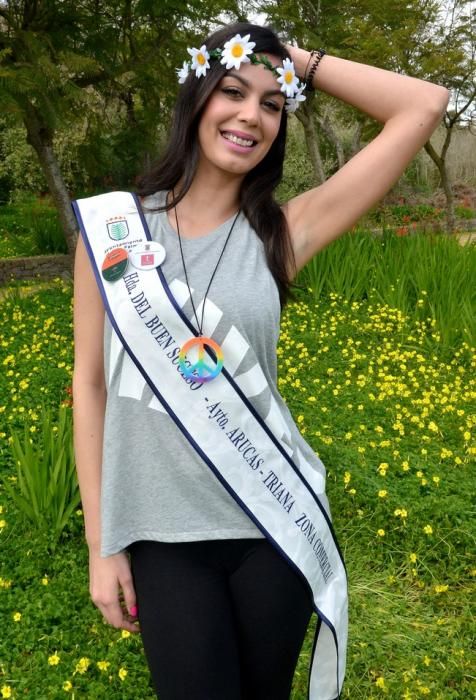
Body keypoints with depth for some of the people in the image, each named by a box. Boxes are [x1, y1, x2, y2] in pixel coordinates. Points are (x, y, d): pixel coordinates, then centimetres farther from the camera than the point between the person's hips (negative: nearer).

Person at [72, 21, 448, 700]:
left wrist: (302, 59, -3)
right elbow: (90, 383, -1)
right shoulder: (113, 230, -5)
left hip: (274, 522, 1)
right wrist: (100, 544, -1)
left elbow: (425, 107, -6)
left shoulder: (282, 233, -5)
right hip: (160, 532, 0)